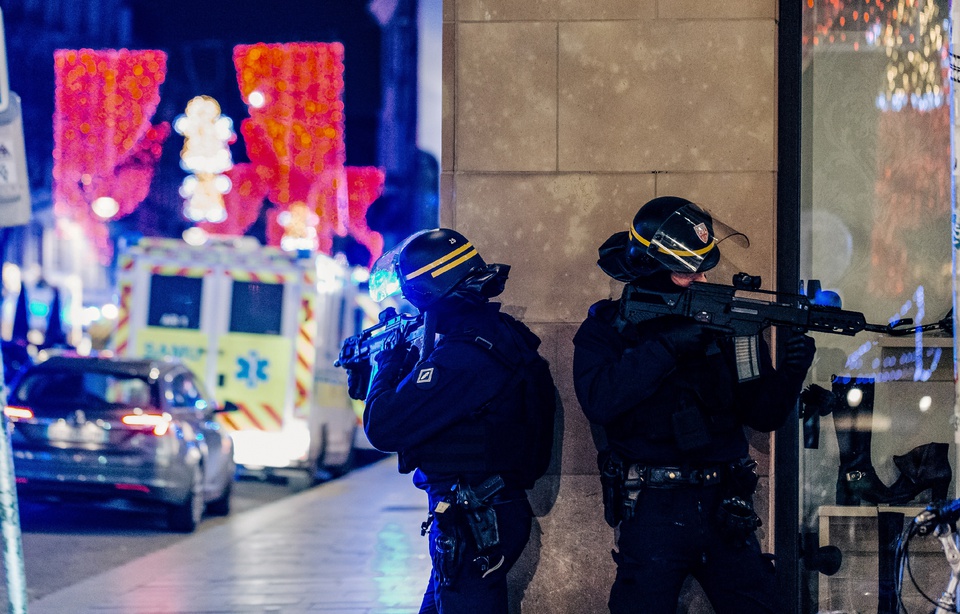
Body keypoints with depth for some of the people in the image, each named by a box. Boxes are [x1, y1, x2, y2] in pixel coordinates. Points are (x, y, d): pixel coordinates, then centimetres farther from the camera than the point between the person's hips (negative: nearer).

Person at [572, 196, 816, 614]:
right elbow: (599, 401, -19)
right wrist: (669, 345, -22)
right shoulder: (606, 327, 0)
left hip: (723, 510, 3)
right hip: (651, 512, -3)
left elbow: (763, 415, 7)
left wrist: (791, 372, -13)